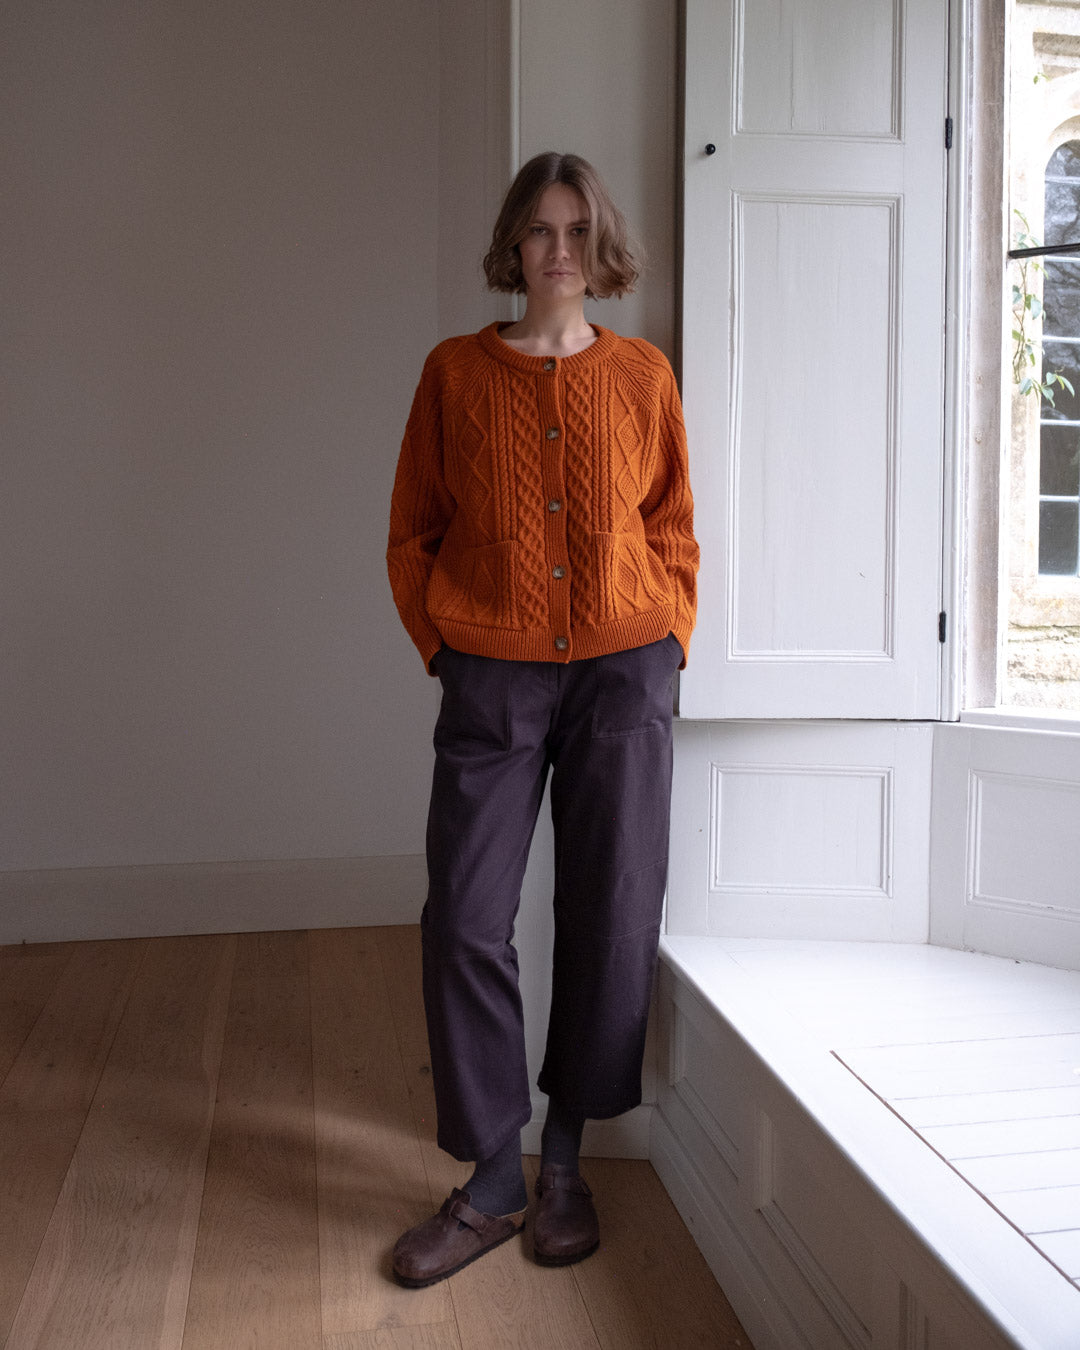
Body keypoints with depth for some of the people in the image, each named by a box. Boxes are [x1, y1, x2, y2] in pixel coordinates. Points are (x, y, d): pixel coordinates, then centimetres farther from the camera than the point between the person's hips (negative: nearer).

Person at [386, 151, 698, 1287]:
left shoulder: (642, 376, 8)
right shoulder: (456, 372, 6)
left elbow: (673, 531, 13)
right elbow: (412, 533, 8)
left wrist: (668, 649, 3)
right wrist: (443, 649, 0)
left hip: (623, 675, 1)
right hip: (493, 678, 0)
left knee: (611, 919, 2)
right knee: (465, 920, -4)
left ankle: (564, 1160, 21)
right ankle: (493, 1181, 12)